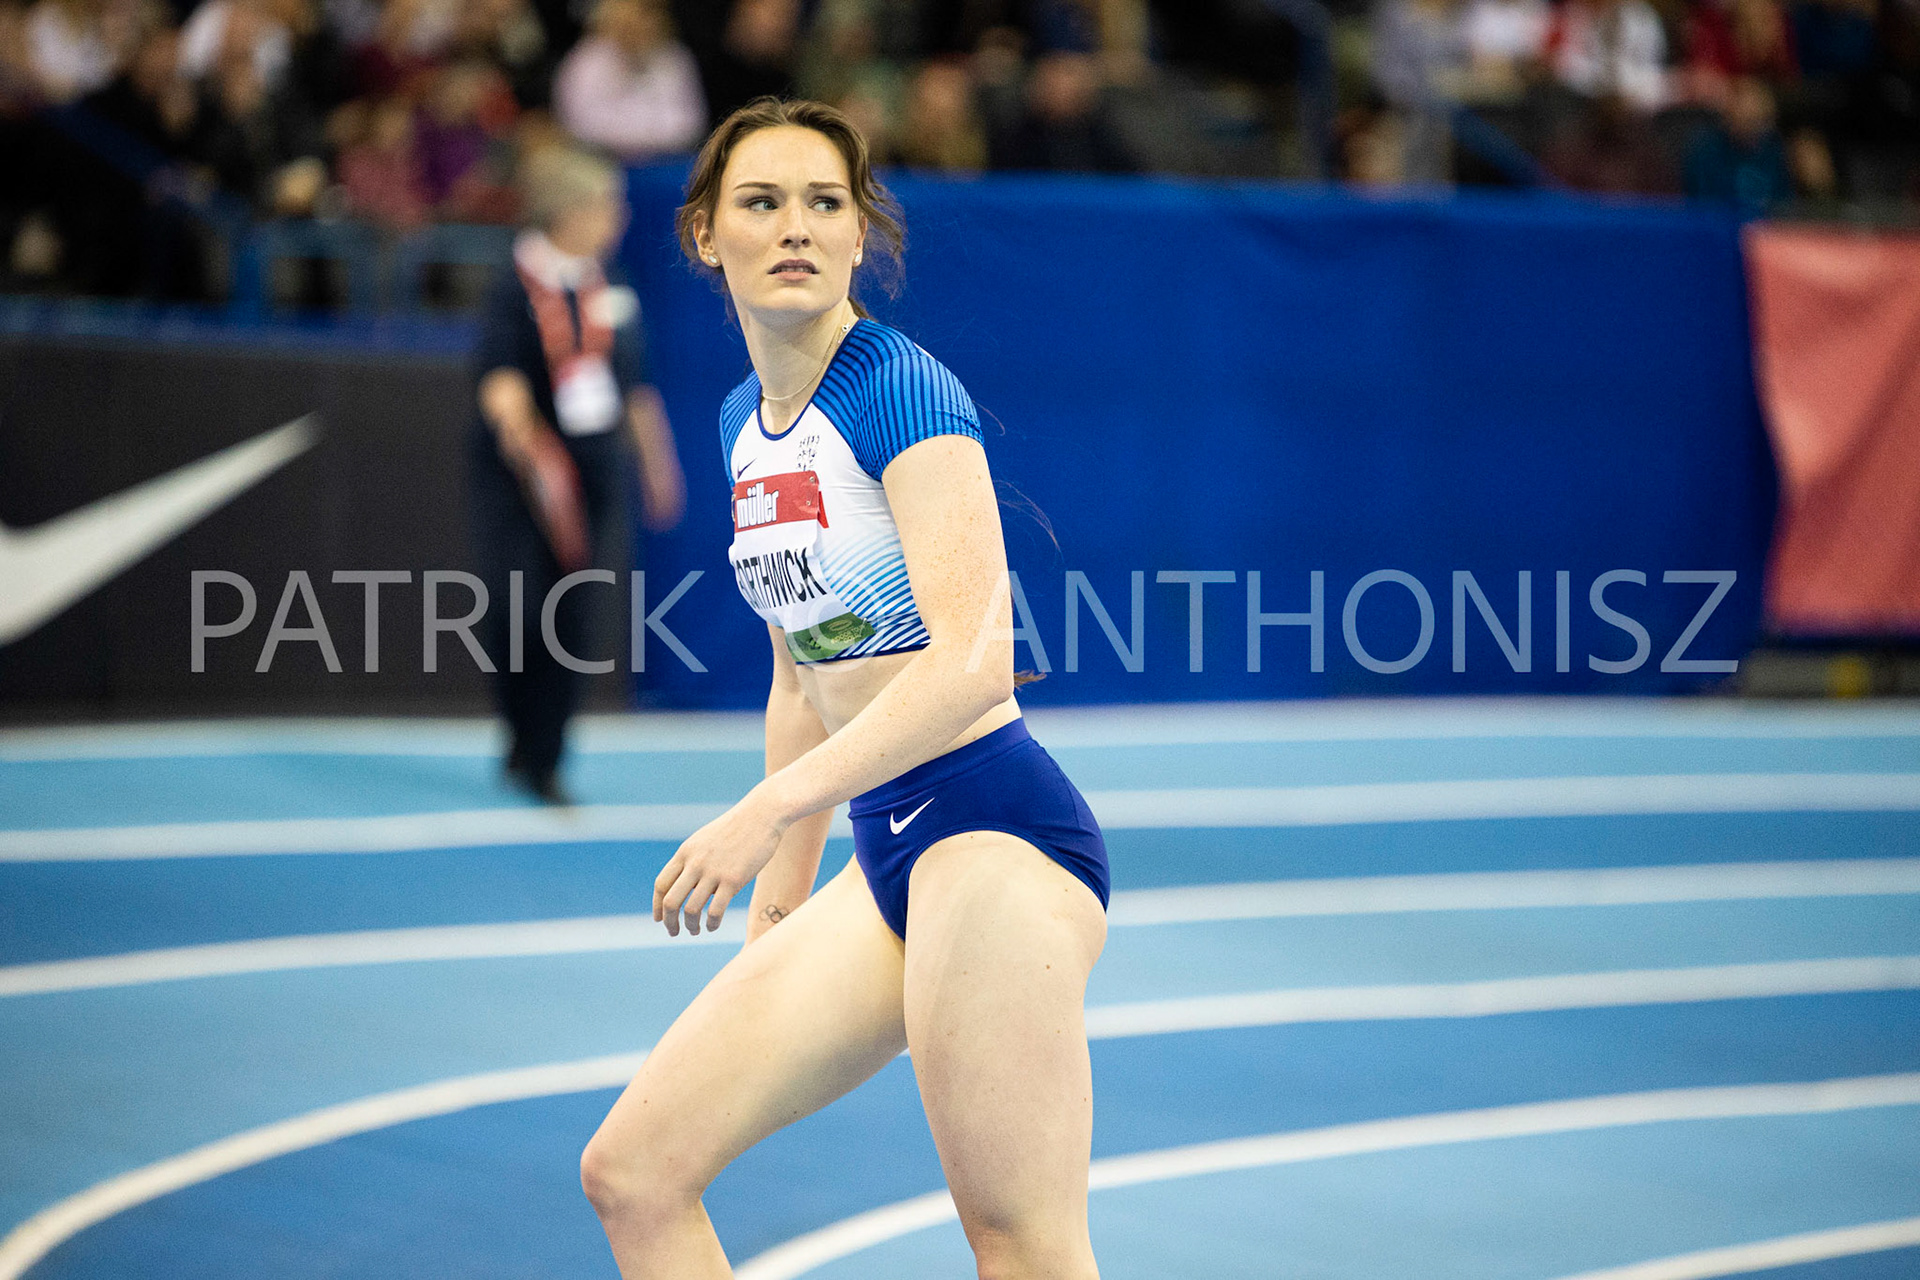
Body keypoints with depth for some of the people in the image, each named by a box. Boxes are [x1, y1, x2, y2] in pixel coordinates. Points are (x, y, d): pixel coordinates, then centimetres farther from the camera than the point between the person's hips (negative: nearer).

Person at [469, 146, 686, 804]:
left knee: (571, 620, 1)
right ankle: (522, 741, 13)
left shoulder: (610, 292, 8)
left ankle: (542, 763, 10)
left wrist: (655, 459, 23)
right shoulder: (518, 288, -10)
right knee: (516, 612, -10)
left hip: (592, 477, 5)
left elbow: (635, 383, 19)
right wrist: (514, 422, -41)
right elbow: (499, 373, -22)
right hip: (519, 478, -5)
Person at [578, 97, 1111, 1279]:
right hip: (886, 862, 9)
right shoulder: (747, 425, 13)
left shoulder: (905, 392, -12)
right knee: (631, 1175, 6)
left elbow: (971, 664, -23)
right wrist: (777, 902, 22)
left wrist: (767, 810, -27)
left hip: (998, 831, -9)